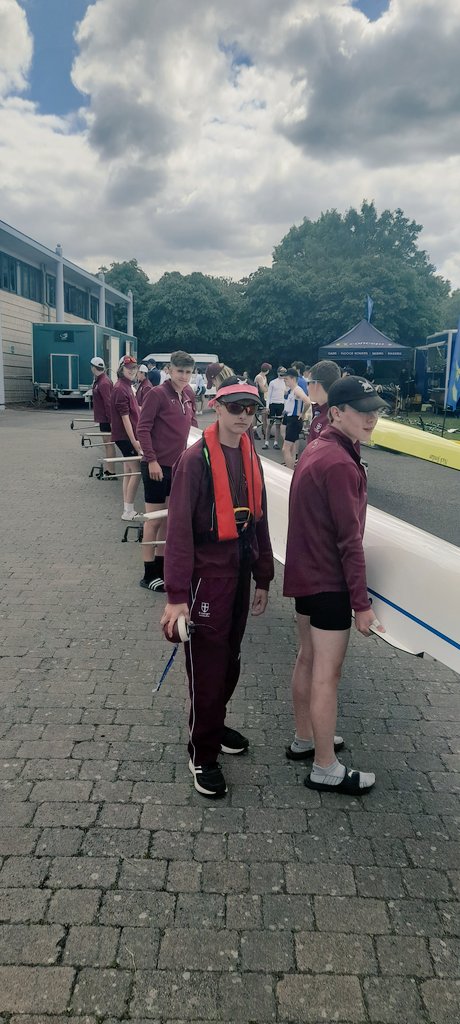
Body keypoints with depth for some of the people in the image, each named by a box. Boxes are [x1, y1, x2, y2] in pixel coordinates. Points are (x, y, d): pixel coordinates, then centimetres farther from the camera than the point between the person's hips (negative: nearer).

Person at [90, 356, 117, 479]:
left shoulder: (103, 383, -20)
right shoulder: (99, 381, 11)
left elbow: (108, 403, -23)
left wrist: (110, 419, -23)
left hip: (106, 418, -10)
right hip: (103, 417, 10)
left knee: (108, 443, -5)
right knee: (108, 443, 15)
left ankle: (111, 473, 0)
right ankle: (109, 470, 25)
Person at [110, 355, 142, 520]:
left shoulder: (127, 386, 14)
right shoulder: (120, 389, -15)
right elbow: (125, 417, -19)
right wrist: (134, 441, -21)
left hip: (127, 436, 10)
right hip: (125, 437, -10)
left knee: (128, 472, 11)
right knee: (136, 471, -8)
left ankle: (127, 510, 17)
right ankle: (128, 511, -1)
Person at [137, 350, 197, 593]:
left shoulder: (188, 395, 7)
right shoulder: (157, 394, -13)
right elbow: (143, 429, -15)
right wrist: (152, 460, -18)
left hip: (179, 464, 7)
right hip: (157, 466, -7)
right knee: (155, 519, 0)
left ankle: (161, 565, 28)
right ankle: (149, 575, 10)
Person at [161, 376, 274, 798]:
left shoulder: (251, 458, 7)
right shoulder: (195, 460, -16)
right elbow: (179, 529, -19)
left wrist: (263, 578, 15)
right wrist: (177, 596, -22)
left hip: (239, 574, 7)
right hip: (207, 575, -7)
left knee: (230, 659, 19)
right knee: (207, 665, 3)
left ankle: (214, 724, 41)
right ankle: (202, 754, 20)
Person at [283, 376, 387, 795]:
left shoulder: (315, 450, 9)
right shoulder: (340, 464, -22)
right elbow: (350, 540, -23)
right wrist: (362, 602, -18)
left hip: (306, 574, 10)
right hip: (330, 583, -10)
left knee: (308, 660, 20)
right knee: (326, 674, 0)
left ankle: (304, 740, 36)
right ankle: (326, 770, 13)